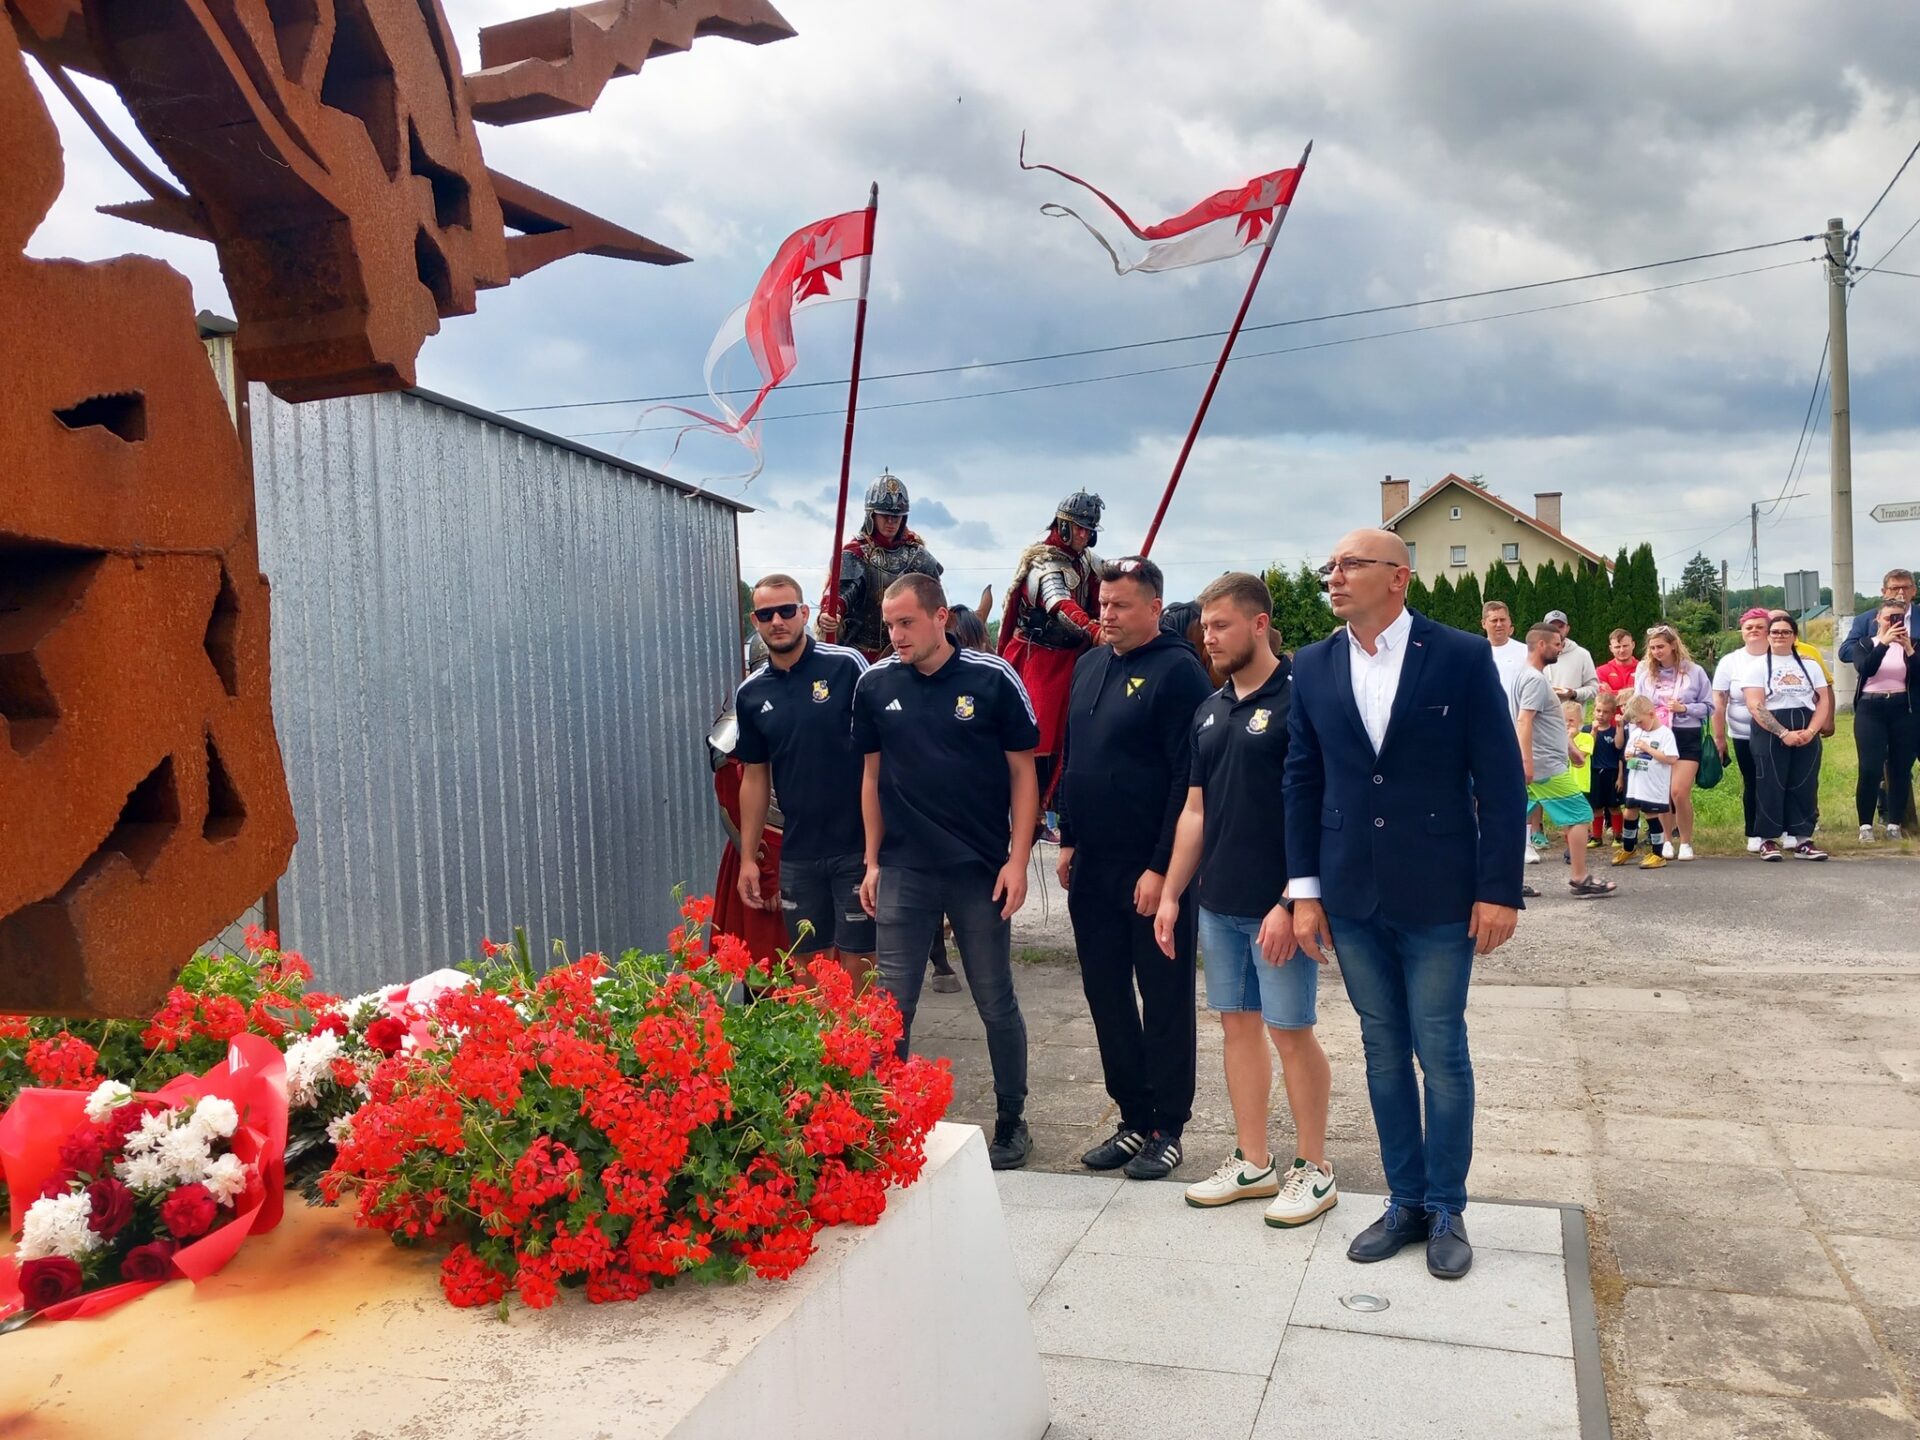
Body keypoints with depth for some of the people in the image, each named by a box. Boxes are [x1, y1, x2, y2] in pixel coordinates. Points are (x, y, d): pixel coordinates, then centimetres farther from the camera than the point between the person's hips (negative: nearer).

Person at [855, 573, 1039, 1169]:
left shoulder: (993, 678, -7)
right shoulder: (875, 684, 2)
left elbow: (1022, 772, -2)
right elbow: (873, 774, 10)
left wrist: (1017, 859, -8)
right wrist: (871, 861, 7)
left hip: (981, 870, -2)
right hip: (903, 871, 2)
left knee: (996, 1004, 9)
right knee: (893, 1004, 5)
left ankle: (1011, 1121, 26)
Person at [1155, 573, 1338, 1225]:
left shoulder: (1297, 698, -11)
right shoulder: (1209, 710, 11)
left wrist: (1291, 903, -19)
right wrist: (1171, 894, 12)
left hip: (1278, 906, -7)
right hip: (1219, 902, 7)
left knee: (1291, 1030, 2)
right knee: (1238, 1024, 12)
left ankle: (1313, 1170, 17)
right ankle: (1252, 1162, 24)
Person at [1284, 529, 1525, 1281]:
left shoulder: (1462, 657, -7)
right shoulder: (1312, 666, 3)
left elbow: (1501, 781, -6)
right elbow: (1303, 781, 6)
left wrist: (1500, 890, -8)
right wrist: (1305, 890, 4)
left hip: (1437, 899, -3)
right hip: (1352, 900, 3)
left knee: (1441, 1054, 7)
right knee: (1383, 1052, 13)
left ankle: (1446, 1210, 24)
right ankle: (1405, 1202, 27)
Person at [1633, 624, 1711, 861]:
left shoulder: (1694, 672, 0)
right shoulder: (1644, 672, 4)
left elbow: (1709, 706, 3)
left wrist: (1685, 708, -14)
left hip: (1686, 737, -2)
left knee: (1679, 792, -11)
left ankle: (1686, 842, 5)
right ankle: (1667, 840, 20)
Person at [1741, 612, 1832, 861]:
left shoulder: (1808, 664, 12)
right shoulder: (1757, 665, 1)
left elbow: (1823, 700, 6)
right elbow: (1755, 706, -10)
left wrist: (1810, 731, -10)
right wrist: (1783, 733, -18)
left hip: (1806, 733, 3)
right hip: (1770, 733, -3)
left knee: (1805, 786, 2)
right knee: (1772, 786, -3)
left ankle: (1803, 839, 8)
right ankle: (1769, 840, 4)